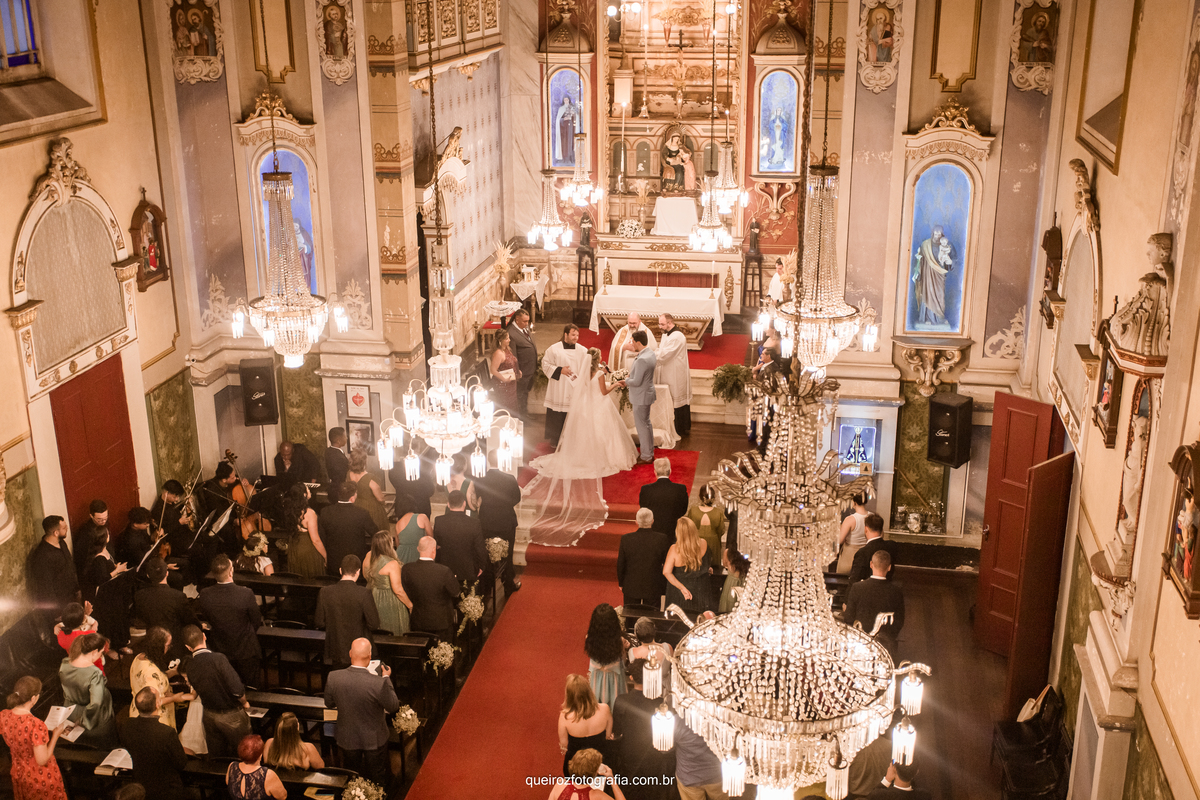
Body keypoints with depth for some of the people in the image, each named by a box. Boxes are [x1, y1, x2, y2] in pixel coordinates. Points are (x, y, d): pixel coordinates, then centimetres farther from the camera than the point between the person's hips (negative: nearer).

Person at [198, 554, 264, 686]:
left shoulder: (205, 595, -19)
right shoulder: (246, 594, -29)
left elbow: (209, 620, -1)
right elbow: (257, 622, -14)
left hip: (220, 650, 3)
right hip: (246, 651, -3)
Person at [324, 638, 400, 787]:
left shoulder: (333, 677, -23)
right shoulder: (379, 683, -34)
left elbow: (329, 703, -4)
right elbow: (393, 707, -16)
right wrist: (387, 678, -7)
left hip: (347, 739, 3)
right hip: (374, 740, -3)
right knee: (377, 779, 24)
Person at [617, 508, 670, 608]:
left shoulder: (626, 539, -12)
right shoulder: (662, 539, -15)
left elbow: (620, 565, -3)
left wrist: (621, 583, 12)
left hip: (631, 588, 1)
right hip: (653, 588, -1)